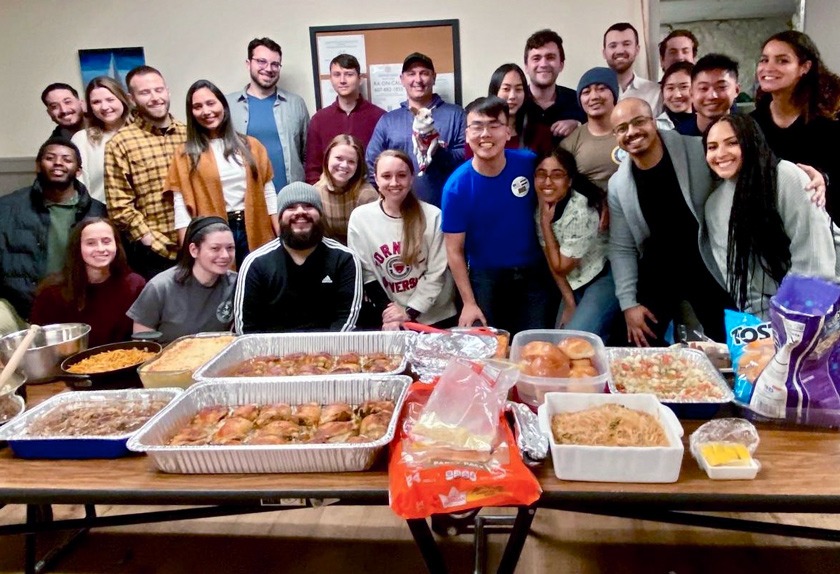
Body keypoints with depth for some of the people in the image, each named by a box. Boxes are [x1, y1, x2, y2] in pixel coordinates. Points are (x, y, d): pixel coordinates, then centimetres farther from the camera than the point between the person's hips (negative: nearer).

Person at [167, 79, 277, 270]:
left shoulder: (250, 146, 8)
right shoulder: (186, 154, 2)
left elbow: (268, 193, 9)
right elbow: (182, 206, -3)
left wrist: (281, 238, 2)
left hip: (255, 233, 2)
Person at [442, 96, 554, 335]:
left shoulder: (529, 163, -11)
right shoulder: (457, 186, -16)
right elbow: (454, 250, -10)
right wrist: (469, 303, -10)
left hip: (534, 273, 2)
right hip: (485, 278, -2)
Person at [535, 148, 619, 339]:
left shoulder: (580, 211, -27)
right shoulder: (541, 208, -6)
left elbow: (561, 266, -19)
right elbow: (551, 261, 1)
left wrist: (545, 221, -20)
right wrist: (569, 303, -1)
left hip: (604, 277, -7)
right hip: (574, 283, 7)